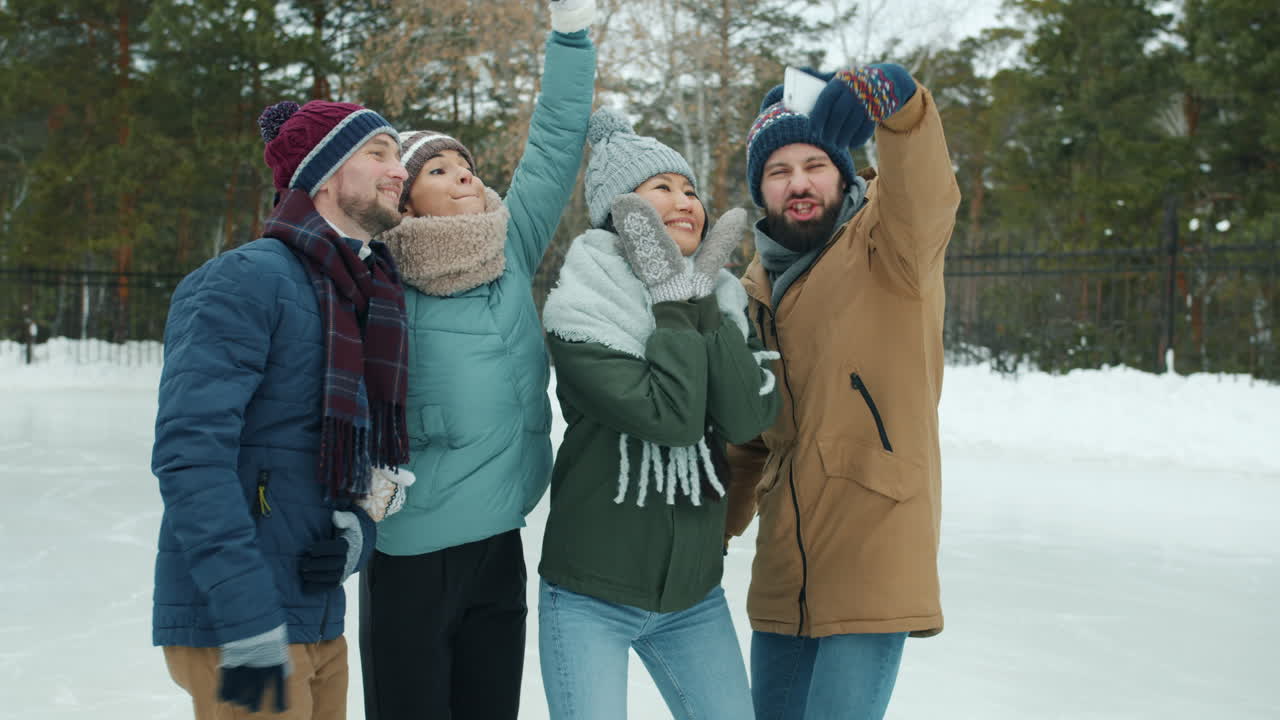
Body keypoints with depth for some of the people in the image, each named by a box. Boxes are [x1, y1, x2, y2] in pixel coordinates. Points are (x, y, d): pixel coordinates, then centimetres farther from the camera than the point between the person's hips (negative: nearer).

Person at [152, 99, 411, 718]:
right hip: (233, 628, -8)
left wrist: (357, 531, -7)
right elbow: (189, 452, -20)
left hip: (319, 623, 8)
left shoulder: (375, 301, 13)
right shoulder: (248, 280, -12)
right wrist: (250, 623, -24)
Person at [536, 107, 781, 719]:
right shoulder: (584, 309, -10)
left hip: (694, 595, 5)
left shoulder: (717, 301, 5)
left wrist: (704, 302, -12)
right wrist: (674, 304, -15)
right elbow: (669, 416, -23)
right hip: (591, 599, -4)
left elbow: (750, 416, -11)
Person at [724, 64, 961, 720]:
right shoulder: (755, 290, 14)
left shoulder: (885, 246, -4)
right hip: (783, 574, 7)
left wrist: (893, 99, -45)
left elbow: (926, 195, -28)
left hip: (873, 563, -6)